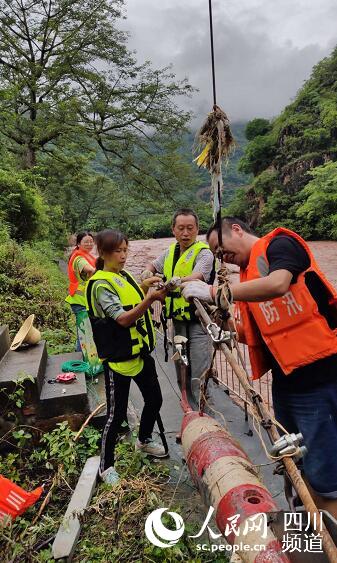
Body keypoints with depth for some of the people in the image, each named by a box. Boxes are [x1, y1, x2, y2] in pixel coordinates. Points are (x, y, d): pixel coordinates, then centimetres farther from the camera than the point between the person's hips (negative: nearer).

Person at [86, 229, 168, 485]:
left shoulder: (126, 277, 8)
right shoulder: (100, 284, -17)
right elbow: (123, 319, -25)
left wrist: (146, 288, -2)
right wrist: (149, 299, -36)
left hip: (140, 351, 8)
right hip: (118, 357, -8)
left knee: (154, 399, 19)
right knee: (117, 414, 2)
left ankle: (144, 440, 44)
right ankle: (106, 465, 23)